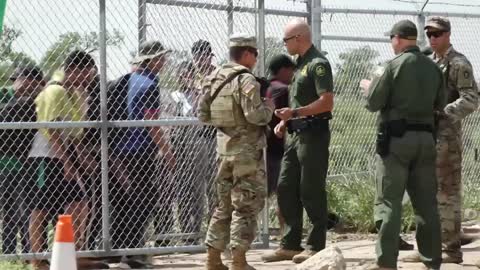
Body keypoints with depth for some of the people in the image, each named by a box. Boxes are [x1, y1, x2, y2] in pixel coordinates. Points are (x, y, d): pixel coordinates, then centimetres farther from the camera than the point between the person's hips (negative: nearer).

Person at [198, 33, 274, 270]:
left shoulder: (214, 78, 8)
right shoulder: (246, 80, -15)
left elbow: (203, 114, 9)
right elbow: (255, 115, -22)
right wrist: (269, 107, -3)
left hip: (224, 149, 7)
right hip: (246, 150, -7)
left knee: (224, 204, 16)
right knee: (246, 206, -1)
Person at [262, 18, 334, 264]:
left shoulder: (318, 64, -12)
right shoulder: (300, 64, 17)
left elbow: (326, 102, -20)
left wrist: (294, 112, -23)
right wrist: (285, 122, 11)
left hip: (313, 135, -10)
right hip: (295, 134, 10)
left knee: (311, 192, -4)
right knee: (286, 188, 9)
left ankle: (316, 246, 3)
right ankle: (290, 245, 15)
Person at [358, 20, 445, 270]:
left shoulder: (394, 65, -9)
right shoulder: (433, 68, 7)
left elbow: (373, 104, -7)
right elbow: (440, 105, 13)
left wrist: (369, 85, 12)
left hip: (396, 138, -5)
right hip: (426, 137, 5)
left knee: (388, 200, -3)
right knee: (426, 202, 10)